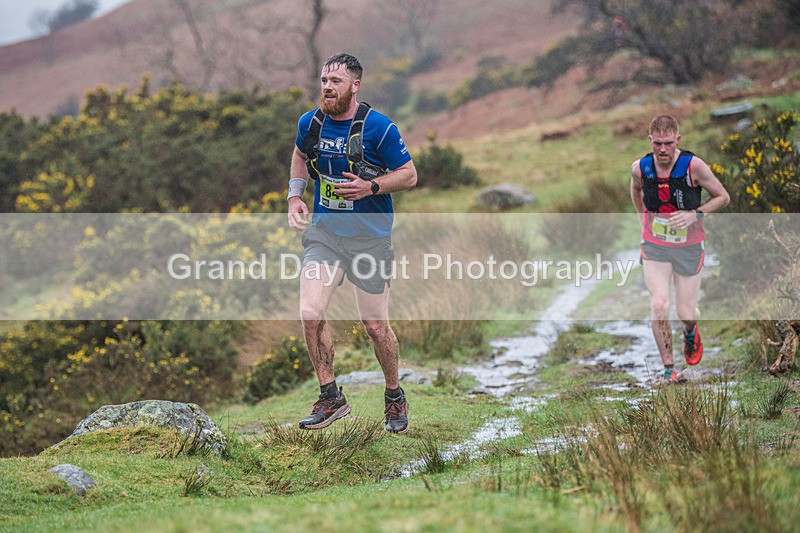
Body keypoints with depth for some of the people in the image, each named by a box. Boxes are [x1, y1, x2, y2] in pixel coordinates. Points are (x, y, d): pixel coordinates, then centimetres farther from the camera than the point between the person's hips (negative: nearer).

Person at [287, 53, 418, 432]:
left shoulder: (378, 127, -12)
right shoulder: (310, 123, 2)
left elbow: (409, 175, -4)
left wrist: (370, 187, -20)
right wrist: (295, 194, 9)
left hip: (369, 236, -3)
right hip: (323, 230, 4)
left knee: (375, 326, 3)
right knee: (310, 313, -12)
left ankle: (394, 396, 27)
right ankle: (330, 397, 5)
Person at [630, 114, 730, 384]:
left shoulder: (693, 165, -19)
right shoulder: (640, 168, -10)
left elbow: (723, 197, -7)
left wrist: (694, 215, -21)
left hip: (689, 248, -1)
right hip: (654, 247, 1)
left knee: (686, 313, 4)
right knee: (659, 306, -16)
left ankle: (691, 333, 44)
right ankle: (668, 369, -1)